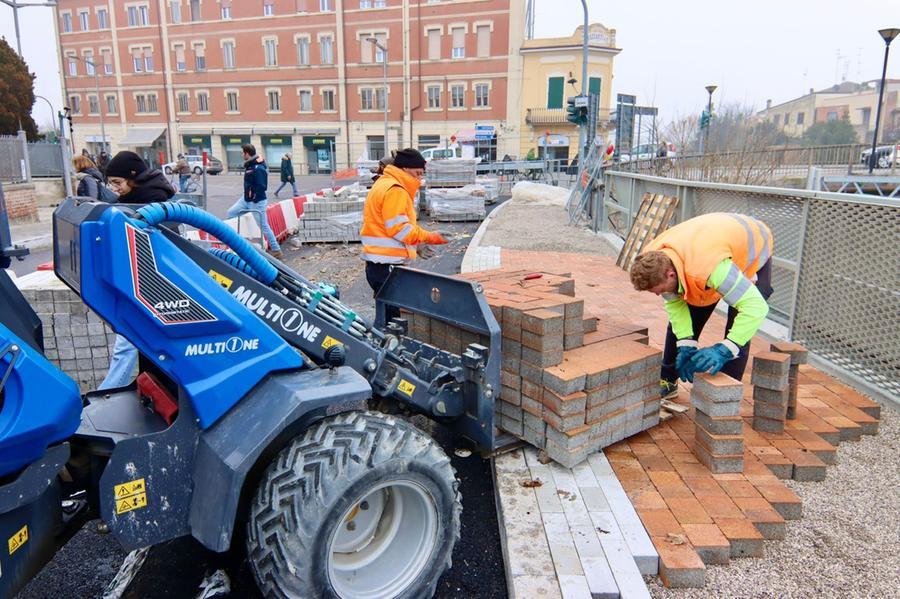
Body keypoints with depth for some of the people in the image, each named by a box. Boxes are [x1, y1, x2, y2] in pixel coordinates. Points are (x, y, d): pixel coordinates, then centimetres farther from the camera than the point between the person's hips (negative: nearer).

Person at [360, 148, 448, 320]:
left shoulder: (384, 184, 20)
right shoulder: (395, 190, -13)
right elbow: (399, 229, -19)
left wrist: (416, 245, 15)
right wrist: (429, 237, -10)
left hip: (378, 263, 10)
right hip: (387, 265, -10)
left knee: (387, 314, 14)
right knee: (394, 314, -7)